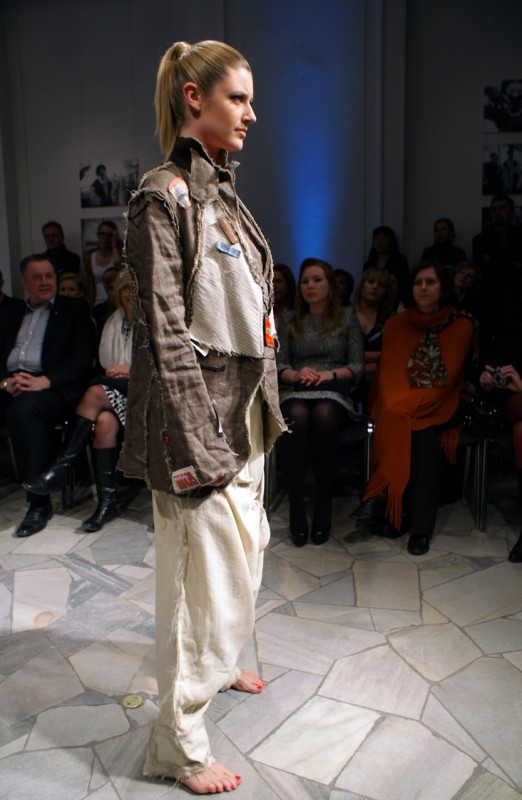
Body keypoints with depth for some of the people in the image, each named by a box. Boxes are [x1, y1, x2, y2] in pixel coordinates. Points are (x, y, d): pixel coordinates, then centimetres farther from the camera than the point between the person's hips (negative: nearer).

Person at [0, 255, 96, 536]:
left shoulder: (75, 309, 12)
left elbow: (83, 359, -1)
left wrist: (44, 380, -15)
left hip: (52, 387, -4)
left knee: (23, 408, -36)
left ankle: (39, 502, -29)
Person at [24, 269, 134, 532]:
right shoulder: (113, 323, 21)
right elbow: (107, 366, 20)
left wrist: (132, 370, -12)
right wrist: (116, 373, -2)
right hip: (117, 393, 4)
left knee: (97, 392, -30)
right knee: (104, 421, -30)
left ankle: (61, 468, -24)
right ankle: (107, 501, -27)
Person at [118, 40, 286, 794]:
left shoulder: (224, 195, 13)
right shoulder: (165, 195, -13)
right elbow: (166, 333, -18)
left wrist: (265, 411, 17)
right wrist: (196, 447, -19)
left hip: (246, 412, 9)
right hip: (198, 416, -9)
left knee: (242, 550, 21)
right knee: (205, 568, 1)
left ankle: (218, 661, 47)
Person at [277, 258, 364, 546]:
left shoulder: (347, 317, 14)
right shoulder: (290, 319, 18)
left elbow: (357, 366, 8)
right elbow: (279, 364, 11)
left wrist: (331, 373, -11)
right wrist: (296, 374, -11)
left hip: (334, 392, -1)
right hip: (295, 391, 1)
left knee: (324, 415, -39)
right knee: (296, 416, -37)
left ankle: (324, 509, -30)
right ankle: (296, 511, -34)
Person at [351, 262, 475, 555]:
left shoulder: (461, 325, 2)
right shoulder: (396, 324, 10)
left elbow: (447, 378, -7)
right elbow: (390, 373, 2)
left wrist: (410, 404, -19)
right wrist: (396, 406, -17)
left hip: (440, 406, -1)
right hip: (399, 407, 2)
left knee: (423, 433, -33)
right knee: (401, 423, -31)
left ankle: (382, 497, -21)